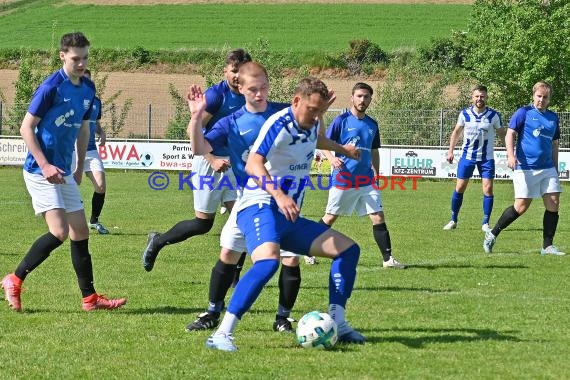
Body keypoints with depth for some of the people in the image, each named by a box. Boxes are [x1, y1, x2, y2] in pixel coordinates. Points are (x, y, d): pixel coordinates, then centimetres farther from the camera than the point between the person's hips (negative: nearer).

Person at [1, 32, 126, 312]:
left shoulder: (88, 88, 8)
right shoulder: (51, 87, -15)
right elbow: (26, 128, -13)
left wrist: (80, 168, 21)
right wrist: (45, 166, -19)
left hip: (63, 173, 8)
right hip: (41, 171, -8)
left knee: (80, 233, 7)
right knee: (59, 231, -16)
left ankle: (90, 298, 13)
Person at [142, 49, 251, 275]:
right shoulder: (216, 94, -15)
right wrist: (212, 159, -24)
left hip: (233, 163, 6)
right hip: (208, 163, -6)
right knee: (203, 223, -1)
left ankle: (233, 275, 2)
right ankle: (157, 242, 22)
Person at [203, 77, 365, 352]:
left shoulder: (310, 126, 12)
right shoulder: (279, 124, -15)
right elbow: (253, 164, -31)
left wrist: (342, 150, 58)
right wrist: (278, 195, -45)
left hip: (289, 217, 10)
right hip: (259, 208, -10)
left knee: (349, 249, 9)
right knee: (268, 261, -37)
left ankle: (337, 325, 10)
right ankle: (221, 335, -39)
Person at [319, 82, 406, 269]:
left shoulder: (372, 124, 10)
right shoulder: (341, 120, -5)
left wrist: (376, 175, 17)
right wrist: (332, 158, -24)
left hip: (366, 180, 4)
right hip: (343, 179, -4)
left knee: (378, 217, -4)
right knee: (330, 217, 4)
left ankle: (388, 258, -1)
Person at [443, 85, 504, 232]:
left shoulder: (494, 115, -6)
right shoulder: (465, 114, -3)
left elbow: (502, 134, 4)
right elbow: (456, 132, 11)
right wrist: (451, 150, 8)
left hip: (486, 158, -1)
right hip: (467, 156, 1)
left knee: (488, 189, -8)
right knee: (459, 188, 3)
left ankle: (485, 223, 2)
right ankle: (453, 220, 16)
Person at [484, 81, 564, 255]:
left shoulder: (553, 117, 15)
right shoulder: (524, 113, -1)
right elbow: (510, 134, -7)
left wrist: (555, 168, 20)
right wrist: (511, 155, -22)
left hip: (547, 169, 6)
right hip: (525, 167, -6)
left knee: (553, 204, -4)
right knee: (521, 206, -8)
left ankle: (547, 246, 4)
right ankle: (492, 235, 6)